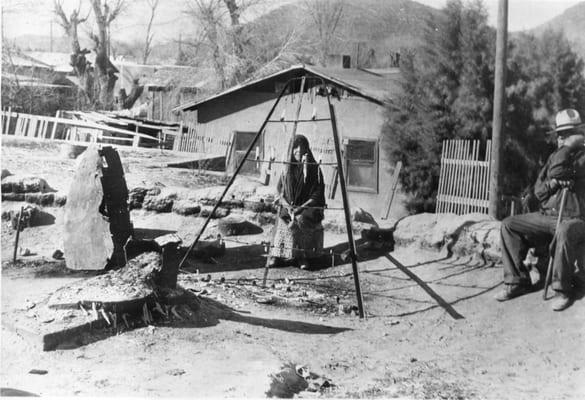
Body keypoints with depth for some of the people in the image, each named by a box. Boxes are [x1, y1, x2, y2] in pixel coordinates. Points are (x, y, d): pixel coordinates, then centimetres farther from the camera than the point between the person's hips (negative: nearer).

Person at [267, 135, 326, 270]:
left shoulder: (314, 169, 0)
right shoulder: (288, 168, 10)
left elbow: (317, 194, -4)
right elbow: (280, 190, 11)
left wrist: (301, 207, -15)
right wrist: (288, 206, -8)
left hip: (308, 207, -2)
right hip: (288, 206, 3)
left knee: (301, 220, -33)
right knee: (283, 220, -28)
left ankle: (302, 256, -25)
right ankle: (276, 254, -24)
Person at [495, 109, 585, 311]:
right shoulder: (555, 156, 17)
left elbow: (557, 172, -22)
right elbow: (538, 190, 12)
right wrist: (552, 183, -9)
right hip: (547, 216, 7)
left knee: (564, 232, -41)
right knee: (509, 225, -8)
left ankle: (562, 290, -25)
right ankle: (517, 281, -5)